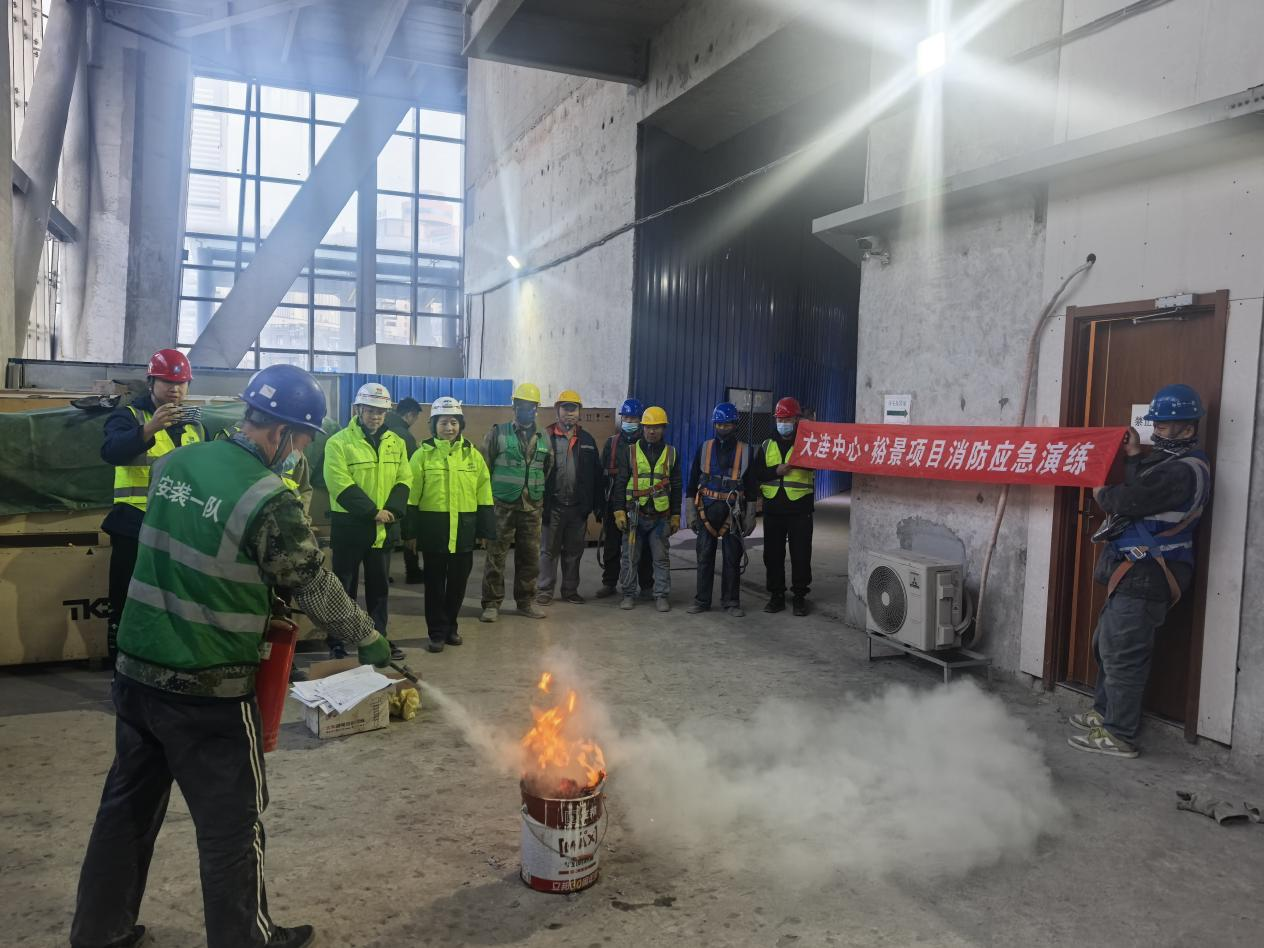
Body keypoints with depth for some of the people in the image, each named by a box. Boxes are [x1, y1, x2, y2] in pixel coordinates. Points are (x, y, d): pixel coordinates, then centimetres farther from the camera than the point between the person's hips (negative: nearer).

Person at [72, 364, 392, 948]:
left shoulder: (174, 464, 2)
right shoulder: (270, 499, -20)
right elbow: (316, 587, -11)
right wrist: (368, 640, 5)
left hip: (136, 671, 7)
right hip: (210, 692, -7)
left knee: (128, 805, 22)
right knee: (232, 822, 11)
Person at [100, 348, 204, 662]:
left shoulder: (194, 424, 12)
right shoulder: (128, 416, -4)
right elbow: (111, 452, -26)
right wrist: (149, 429, -40)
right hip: (136, 527, -4)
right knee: (127, 605, 2)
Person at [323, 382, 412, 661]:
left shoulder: (396, 443, 8)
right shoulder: (339, 442, -7)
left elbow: (403, 480, 4)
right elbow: (340, 485, -16)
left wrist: (392, 509, -13)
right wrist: (372, 511, -19)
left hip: (384, 527, 5)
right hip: (349, 525, -4)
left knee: (379, 585, 13)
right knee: (344, 585, 5)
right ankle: (337, 642, 14)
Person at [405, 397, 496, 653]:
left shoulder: (473, 455, 5)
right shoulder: (423, 454, -1)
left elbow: (484, 496, 7)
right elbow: (412, 496, -1)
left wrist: (484, 530, 4)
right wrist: (412, 532, -4)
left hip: (463, 529, 2)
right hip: (433, 528, -2)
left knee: (458, 582, 11)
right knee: (435, 583, 6)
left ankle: (450, 627, 28)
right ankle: (437, 632, 17)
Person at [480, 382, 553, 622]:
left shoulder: (543, 438, 10)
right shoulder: (499, 432, -1)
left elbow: (547, 469, 22)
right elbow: (484, 466, 1)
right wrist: (488, 495, 2)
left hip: (532, 506, 4)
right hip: (502, 505, -4)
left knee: (530, 556, 9)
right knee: (496, 556, -1)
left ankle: (526, 601, 22)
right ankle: (491, 604, 8)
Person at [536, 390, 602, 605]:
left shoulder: (587, 440, 9)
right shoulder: (546, 437, -3)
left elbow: (596, 473, 9)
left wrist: (595, 503, 3)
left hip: (578, 506, 3)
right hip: (553, 505, -3)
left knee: (574, 551, 12)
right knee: (549, 550, 6)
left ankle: (570, 590, 24)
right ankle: (544, 590, 15)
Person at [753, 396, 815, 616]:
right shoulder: (767, 446, 10)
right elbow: (757, 474, 4)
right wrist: (777, 470, -12)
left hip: (800, 509, -3)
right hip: (773, 507, 3)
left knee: (800, 555, 2)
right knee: (773, 554, 7)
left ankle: (800, 596, 12)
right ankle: (776, 594, 17)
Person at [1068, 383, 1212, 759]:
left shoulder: (1183, 471, -19)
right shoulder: (1171, 462, 16)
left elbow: (1129, 500, -23)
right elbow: (1141, 491, 13)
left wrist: (1102, 494, -3)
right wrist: (1134, 456, 10)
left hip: (1145, 577, -11)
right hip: (1138, 573, 11)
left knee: (1121, 653, -5)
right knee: (1106, 644, 20)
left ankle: (1117, 735, 4)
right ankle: (1104, 712, 33)